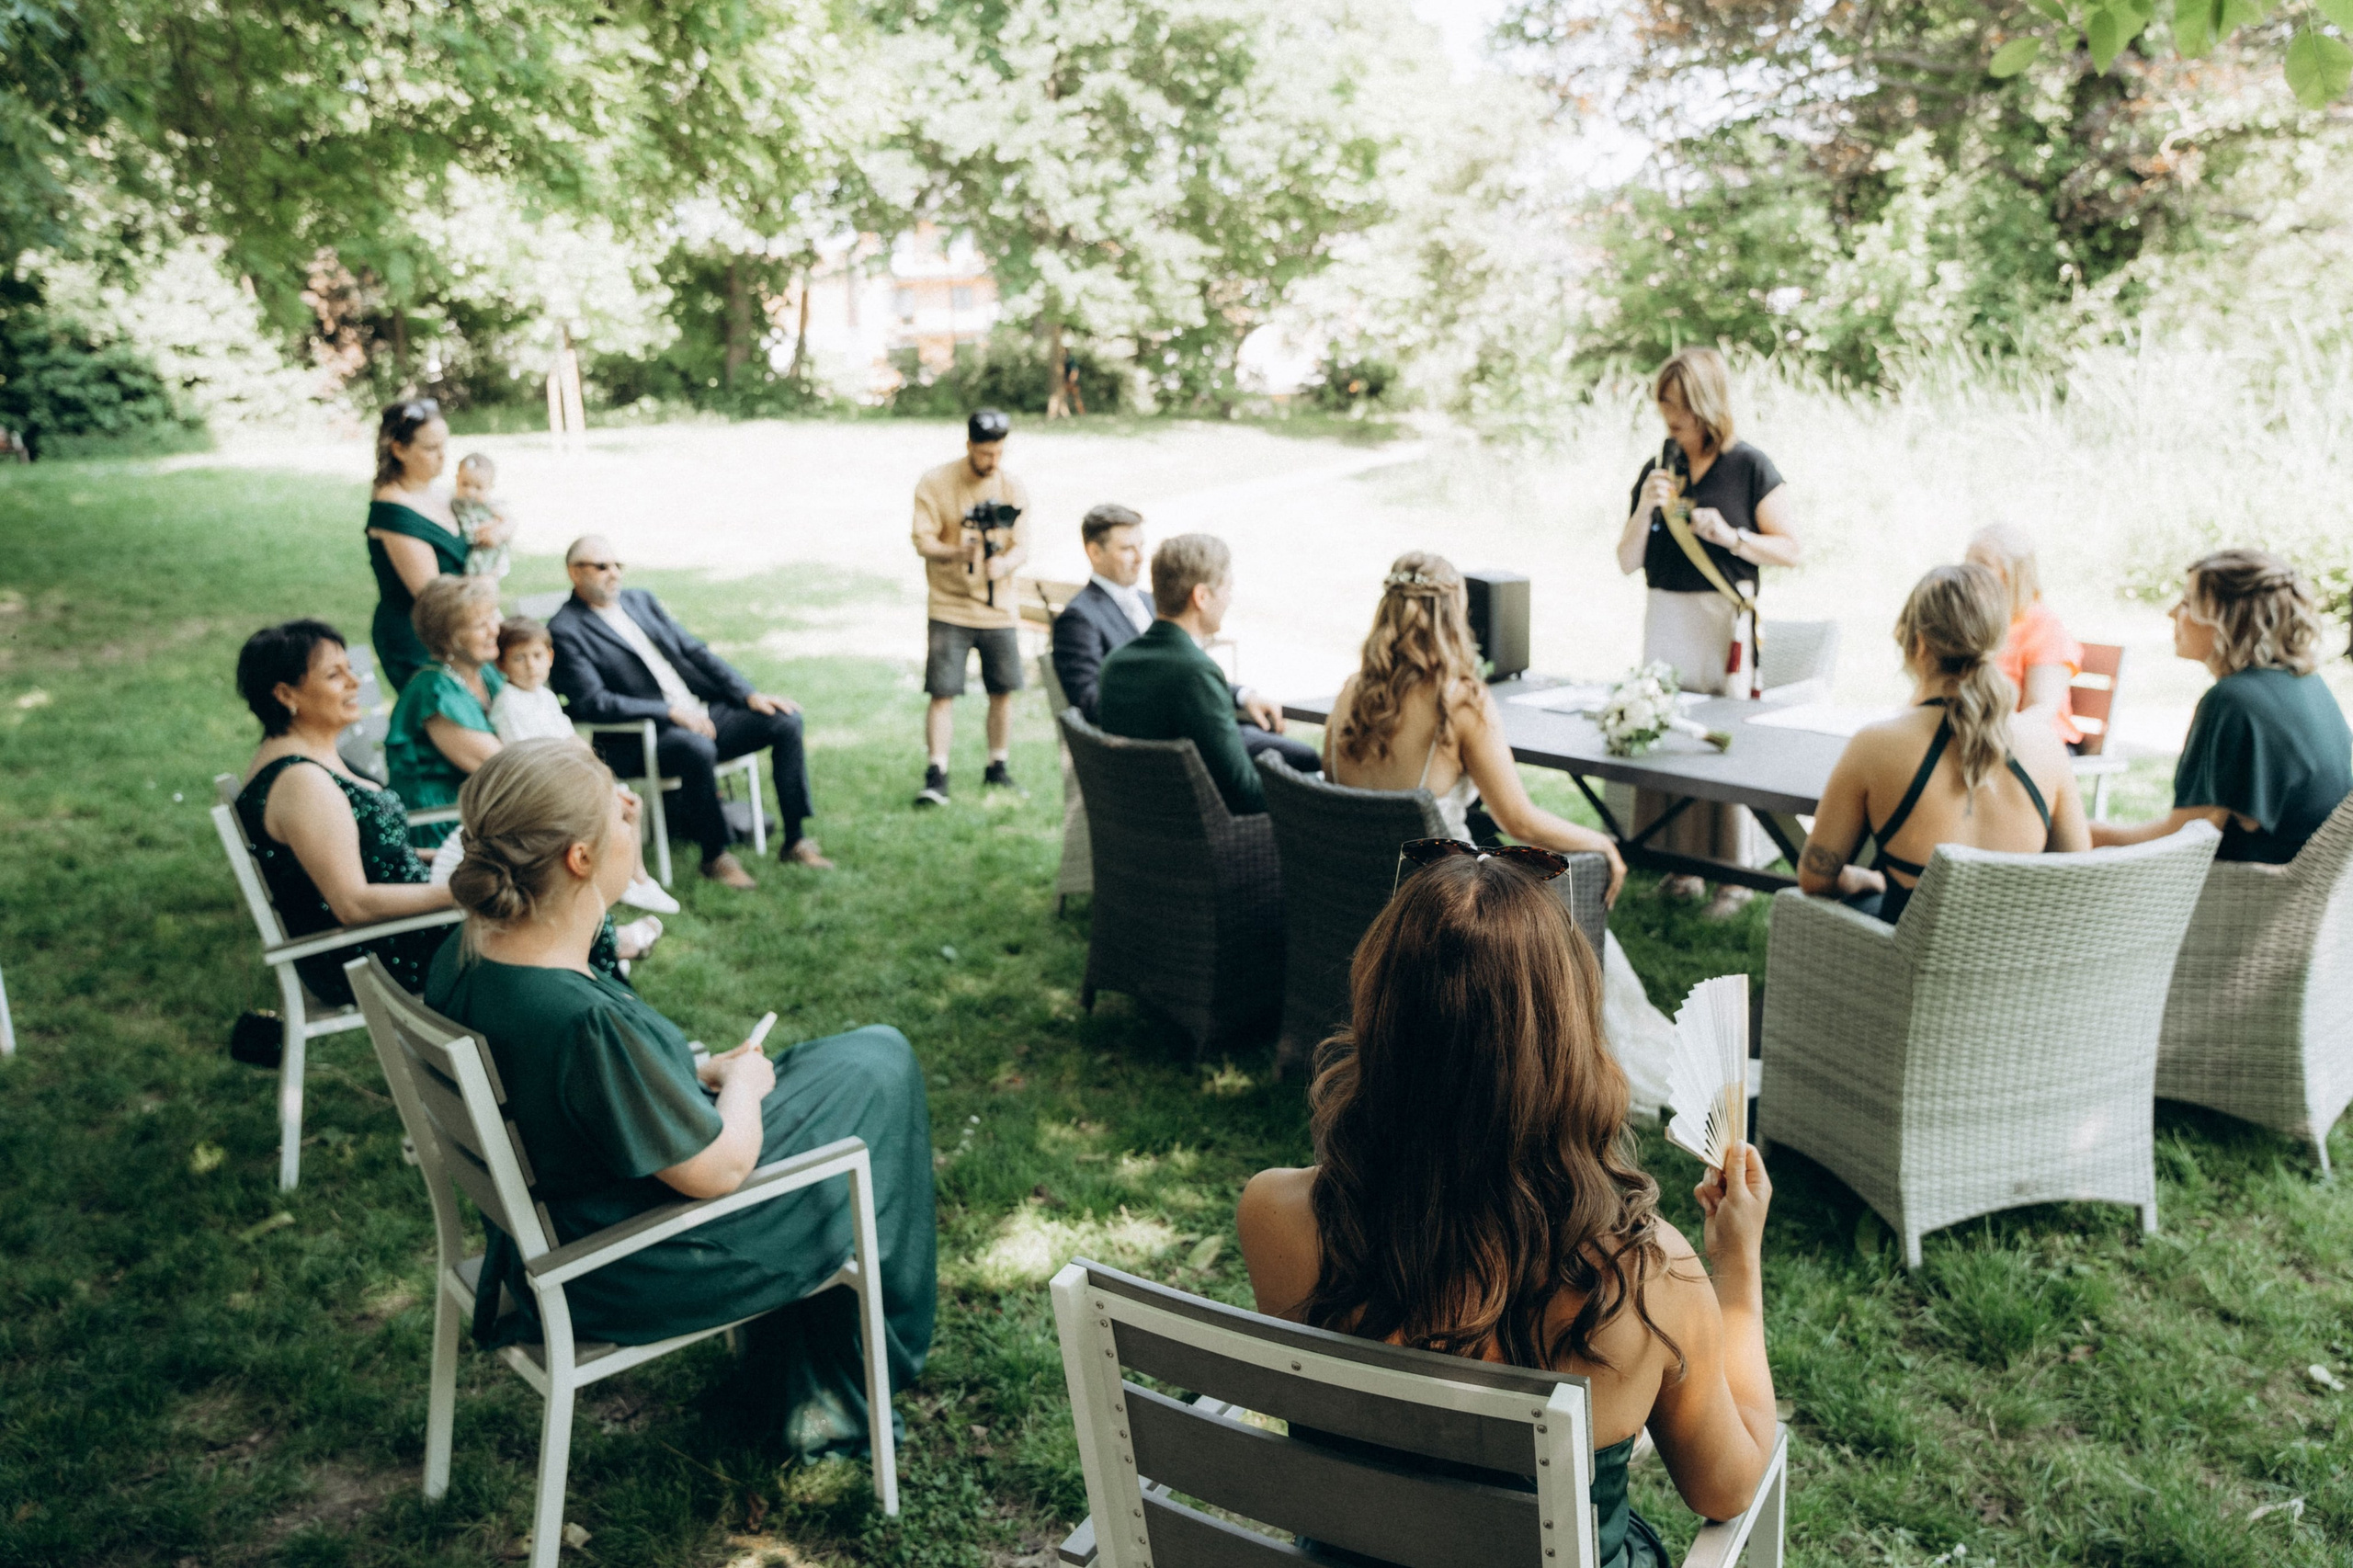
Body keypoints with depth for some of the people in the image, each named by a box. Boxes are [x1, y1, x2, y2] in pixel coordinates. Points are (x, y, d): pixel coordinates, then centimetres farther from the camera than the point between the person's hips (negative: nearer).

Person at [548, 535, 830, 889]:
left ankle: (794, 841, -6)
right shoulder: (565, 632, -5)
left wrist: (750, 694, 2)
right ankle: (715, 855, -18)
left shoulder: (639, 600, 17)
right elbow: (593, 703, -16)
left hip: (704, 712, 7)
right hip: (647, 739, -7)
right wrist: (670, 712, -22)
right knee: (697, 747, -38)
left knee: (785, 720, -10)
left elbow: (694, 650, 15)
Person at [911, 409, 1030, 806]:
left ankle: (999, 768, 23)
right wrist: (957, 553, -29)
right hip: (949, 607, -2)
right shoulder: (934, 484, -5)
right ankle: (935, 777, -3)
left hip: (1000, 608, 3)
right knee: (942, 692, -7)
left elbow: (1022, 546, -3)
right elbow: (923, 541, -9)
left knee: (1003, 691, 8)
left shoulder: (1014, 487, 1)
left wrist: (1004, 564, -26)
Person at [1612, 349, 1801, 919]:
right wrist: (1644, 510, -7)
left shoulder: (1750, 466, -2)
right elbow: (1627, 562, 9)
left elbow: (1790, 550, -3)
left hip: (1724, 616, -4)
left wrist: (1731, 535, -17)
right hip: (1664, 617, 5)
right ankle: (1678, 865, 12)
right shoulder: (1659, 468, 10)